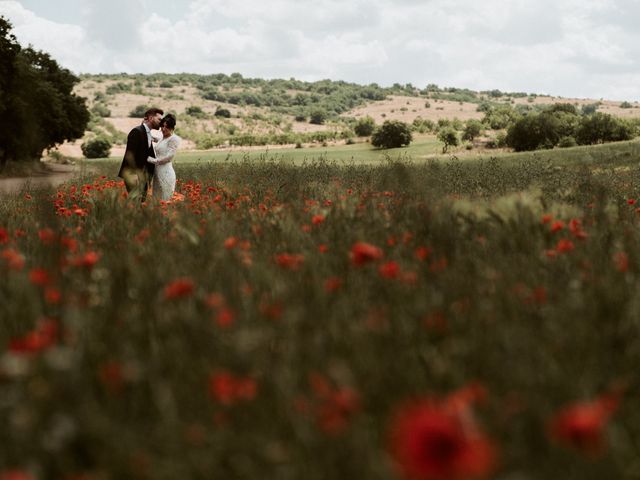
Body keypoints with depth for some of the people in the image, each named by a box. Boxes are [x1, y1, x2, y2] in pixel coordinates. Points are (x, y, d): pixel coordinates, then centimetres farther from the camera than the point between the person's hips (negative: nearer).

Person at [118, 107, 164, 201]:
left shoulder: (148, 133, 16)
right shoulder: (137, 132, -12)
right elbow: (130, 154, -19)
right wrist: (133, 174, -23)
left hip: (144, 172, 9)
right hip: (135, 172, -9)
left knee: (142, 200, 8)